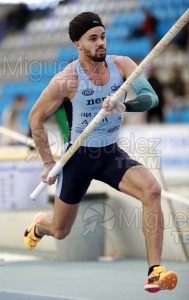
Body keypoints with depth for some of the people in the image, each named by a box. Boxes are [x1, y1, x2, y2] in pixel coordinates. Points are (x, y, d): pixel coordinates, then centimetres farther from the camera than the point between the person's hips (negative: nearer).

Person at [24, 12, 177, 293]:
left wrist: (124, 105, -40)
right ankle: (39, 225, 53)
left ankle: (155, 270, -27)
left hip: (112, 154, 2)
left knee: (152, 190, -27)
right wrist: (48, 162, -3)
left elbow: (151, 97, -20)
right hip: (79, 156, -2)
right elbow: (35, 117, -4)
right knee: (60, 231, 12)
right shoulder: (67, 79, -15)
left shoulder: (121, 65, -8)